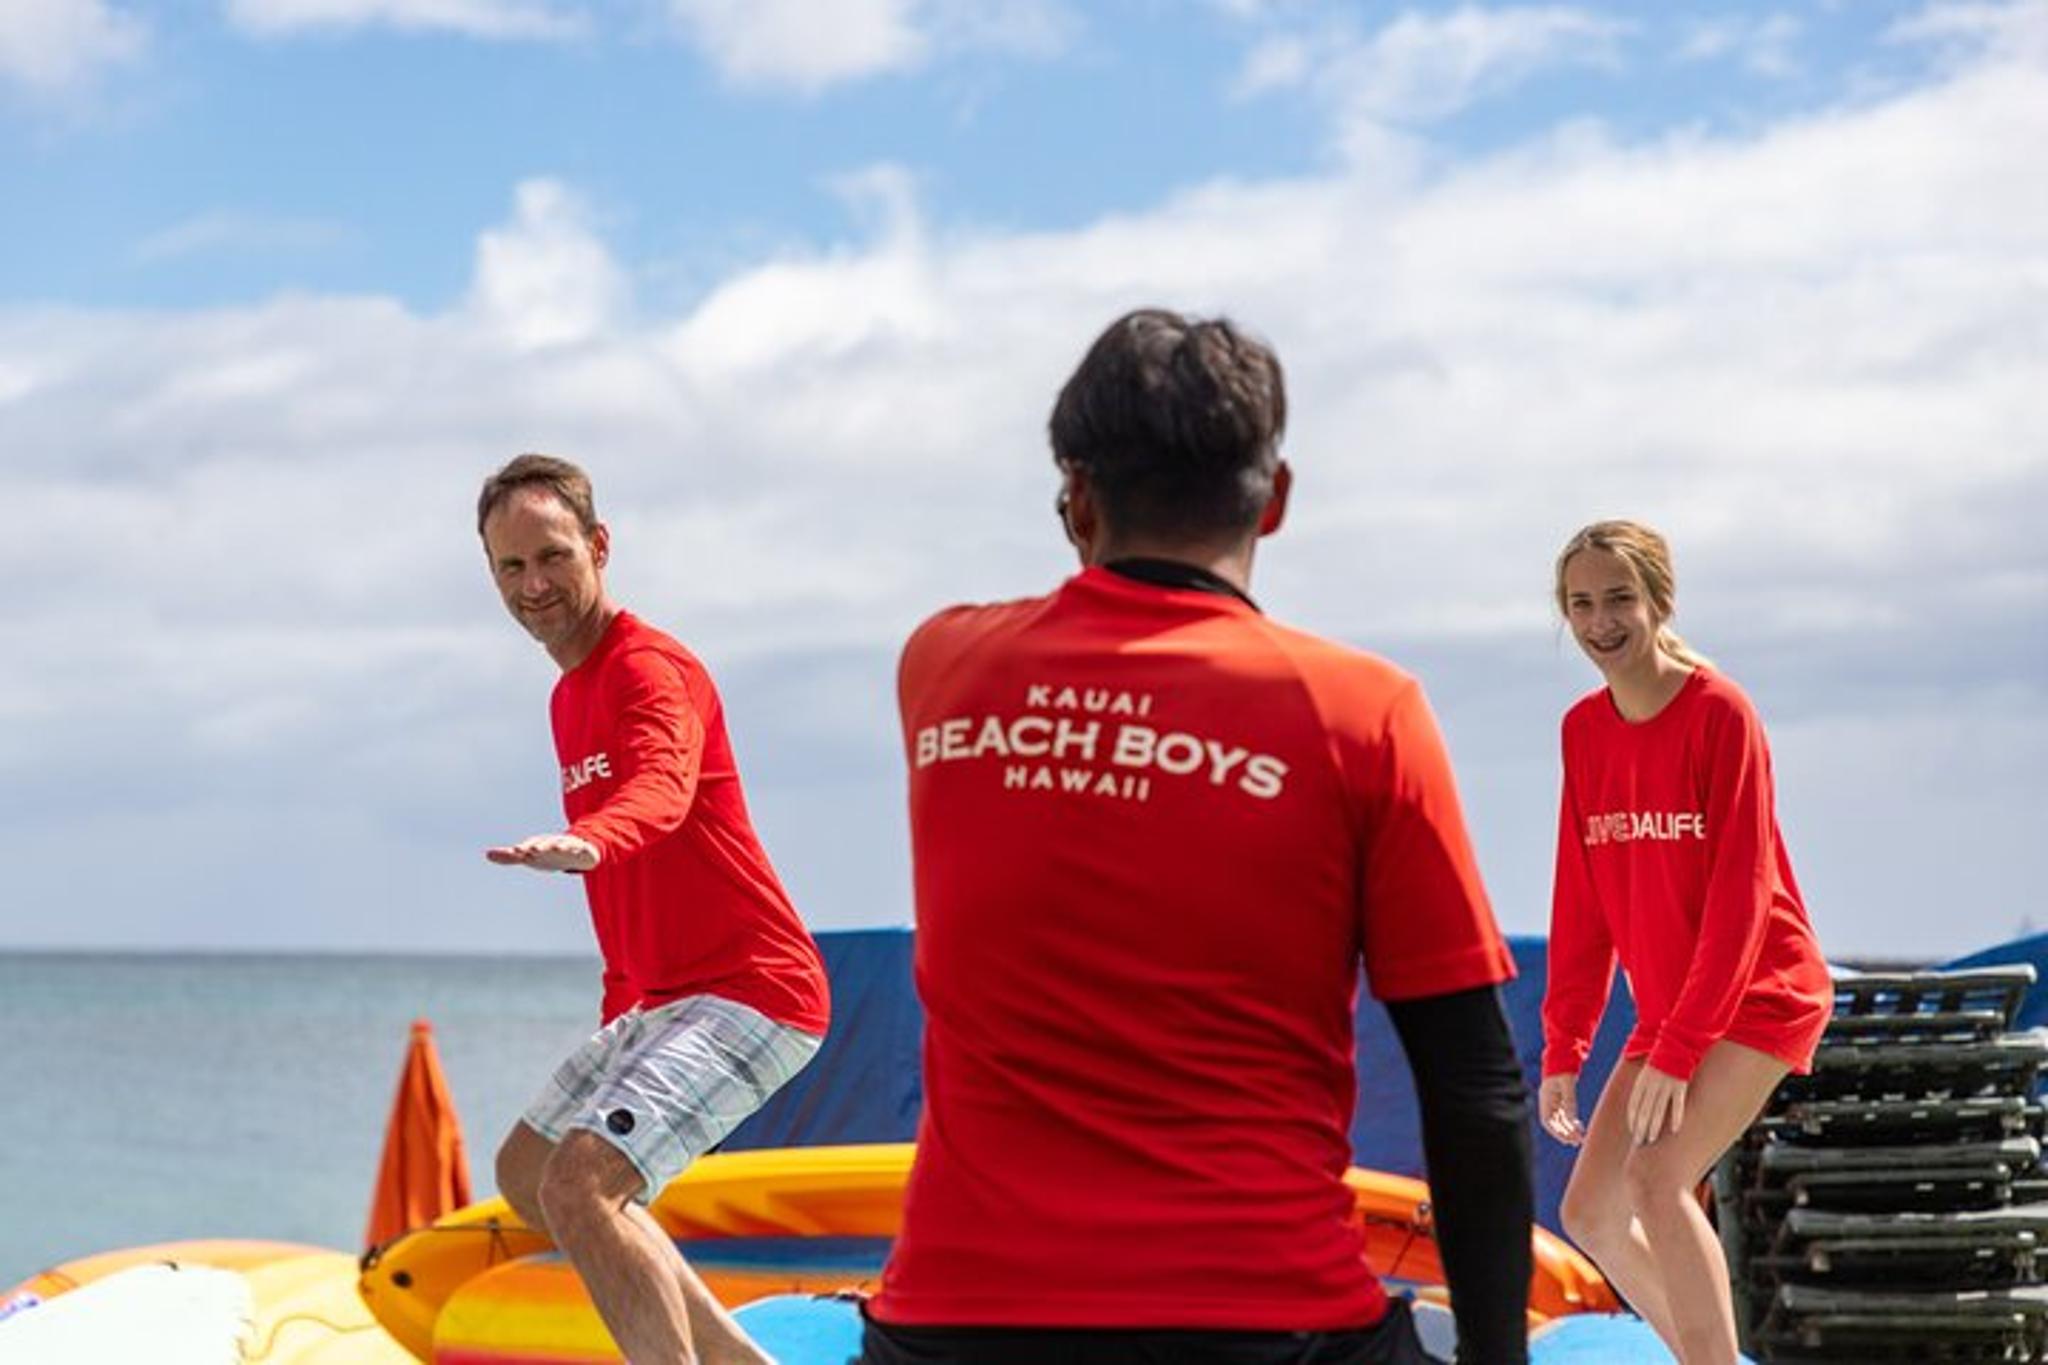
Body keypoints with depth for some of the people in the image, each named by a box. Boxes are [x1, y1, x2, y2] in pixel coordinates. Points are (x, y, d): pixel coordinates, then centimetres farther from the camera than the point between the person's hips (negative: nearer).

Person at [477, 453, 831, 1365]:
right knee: (525, 1172, 19)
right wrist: (619, 1013, 24)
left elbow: (659, 793, -38)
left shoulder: (651, 670, -14)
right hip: (666, 999, 11)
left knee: (579, 1183, -24)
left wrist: (583, 846, -58)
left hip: (750, 991, -11)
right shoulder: (570, 695, 16)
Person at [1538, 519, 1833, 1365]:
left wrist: (1675, 1049, -22)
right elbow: (1583, 899, 8)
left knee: (1658, 1179, -24)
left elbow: (1740, 892, -19)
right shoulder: (1584, 728, 4)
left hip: (1759, 995, -7)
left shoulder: (1719, 712, -15)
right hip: (1668, 1012, 7)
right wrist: (1562, 1049, 4)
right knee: (1590, 1213, 3)